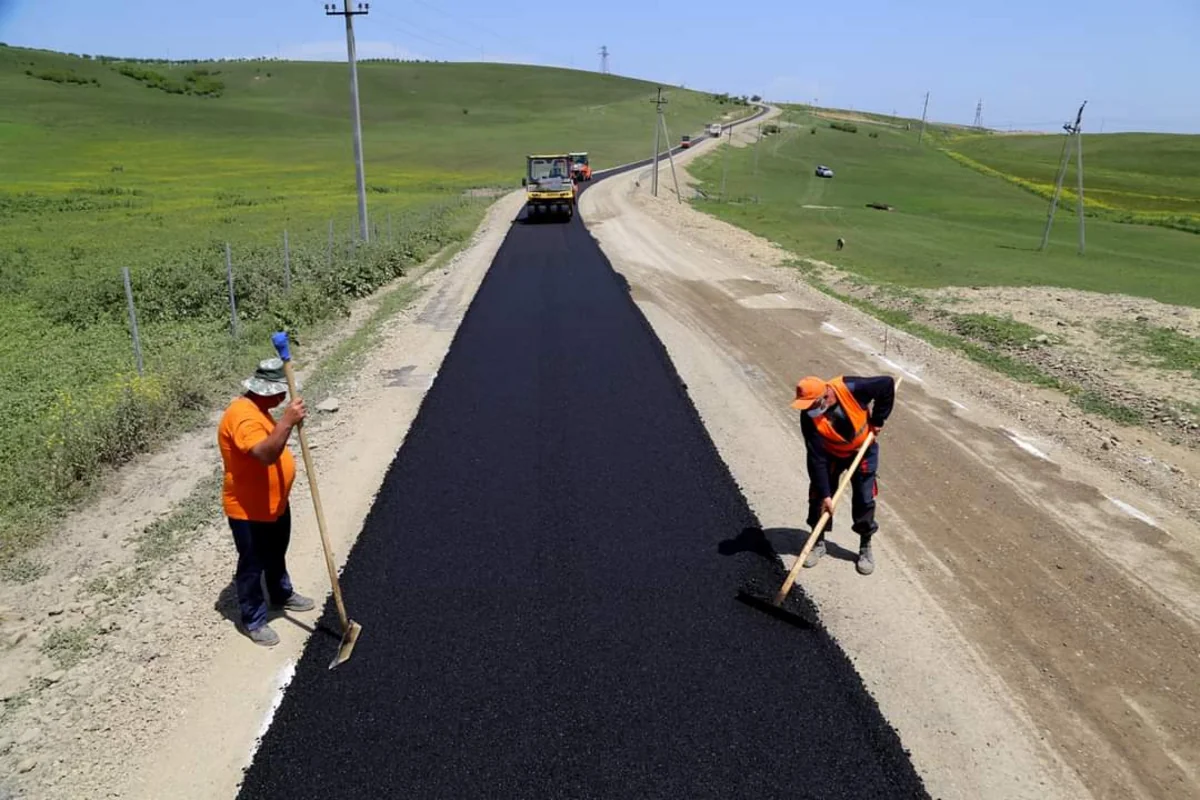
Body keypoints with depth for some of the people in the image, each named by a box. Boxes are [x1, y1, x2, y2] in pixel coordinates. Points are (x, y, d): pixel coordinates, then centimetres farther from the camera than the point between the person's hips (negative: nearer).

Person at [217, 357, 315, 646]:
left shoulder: (257, 408, 3)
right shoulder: (243, 416, -29)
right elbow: (266, 455, -44)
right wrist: (287, 422, -47)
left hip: (276, 504, 10)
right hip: (249, 511, -10)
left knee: (277, 555, 28)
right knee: (252, 567, 9)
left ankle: (282, 595, 49)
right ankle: (254, 621, 26)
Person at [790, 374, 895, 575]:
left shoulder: (851, 388, -36)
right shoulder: (809, 418, -31)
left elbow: (887, 384, -21)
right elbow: (816, 459, -29)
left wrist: (878, 419, -17)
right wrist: (825, 494, -29)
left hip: (863, 450, -1)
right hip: (831, 453, 1)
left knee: (864, 499, 1)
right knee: (818, 496, 0)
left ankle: (865, 547, 19)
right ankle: (818, 542, 21)